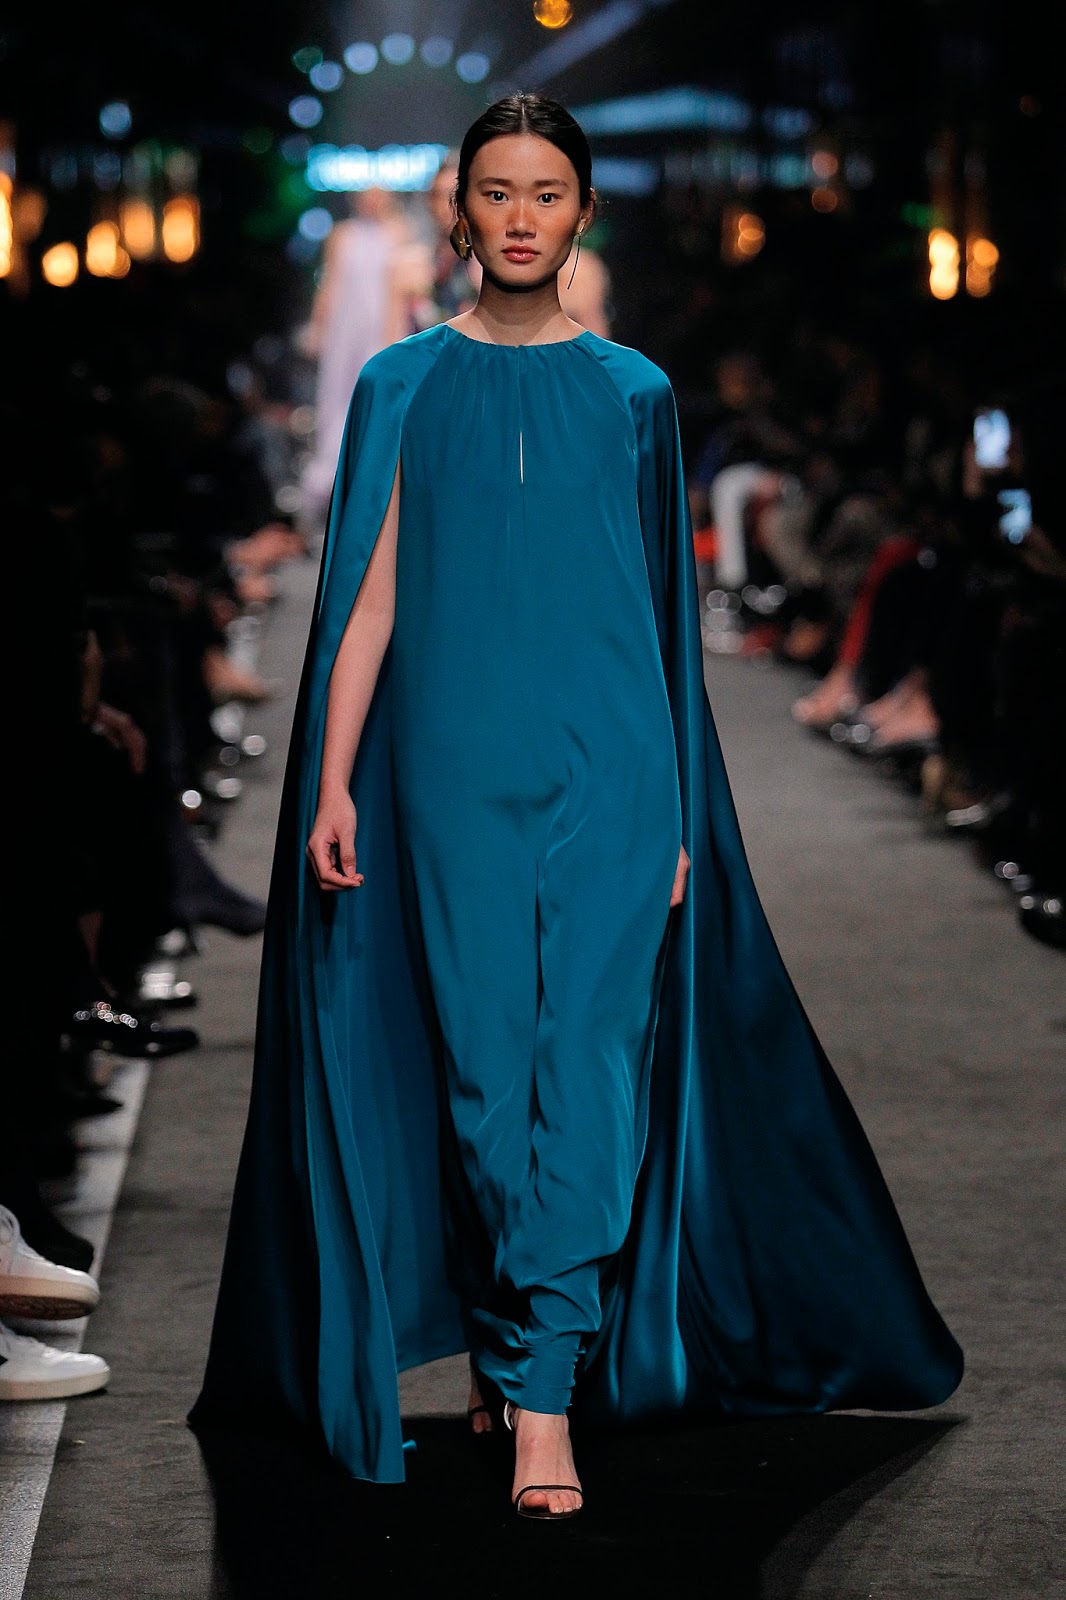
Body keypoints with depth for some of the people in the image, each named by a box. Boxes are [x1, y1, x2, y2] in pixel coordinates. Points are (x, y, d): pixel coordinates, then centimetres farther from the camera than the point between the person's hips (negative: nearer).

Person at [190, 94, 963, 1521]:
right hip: (454, 771, 0)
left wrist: (678, 810, 8)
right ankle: (518, 1347, 17)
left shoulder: (632, 394, 8)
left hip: (607, 772, 0)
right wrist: (332, 783, -4)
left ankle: (540, 1393, -9)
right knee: (484, 1069, 1)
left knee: (587, 1067, -8)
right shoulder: (405, 389, 7)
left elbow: (662, 610, 10)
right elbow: (369, 597, 4)